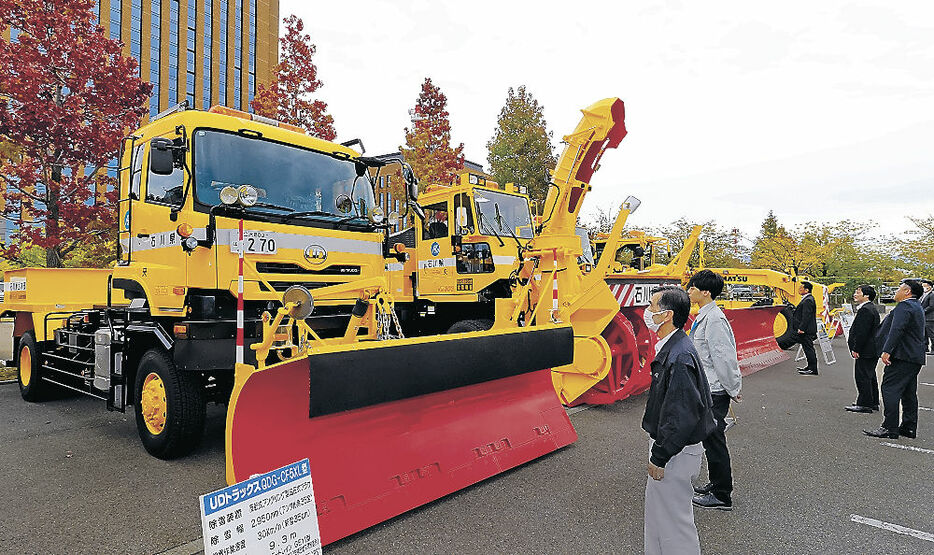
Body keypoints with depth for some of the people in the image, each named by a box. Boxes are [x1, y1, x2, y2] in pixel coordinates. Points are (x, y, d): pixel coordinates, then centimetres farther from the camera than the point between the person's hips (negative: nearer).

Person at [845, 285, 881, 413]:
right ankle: (873, 402, 26)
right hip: (872, 350, 11)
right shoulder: (872, 309, 16)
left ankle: (864, 404, -1)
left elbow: (862, 332, -22)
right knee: (870, 376, 17)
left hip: (865, 351, -11)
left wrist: (856, 349, -19)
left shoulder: (865, 310, -18)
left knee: (862, 376, -5)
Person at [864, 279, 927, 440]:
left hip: (902, 357, -11)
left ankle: (890, 428, -9)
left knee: (890, 390, -9)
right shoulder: (917, 307, 21)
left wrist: (887, 351, -27)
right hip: (915, 357, 11)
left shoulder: (904, 306, -12)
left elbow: (897, 330, -23)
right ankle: (909, 428, 19)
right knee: (909, 393, 14)